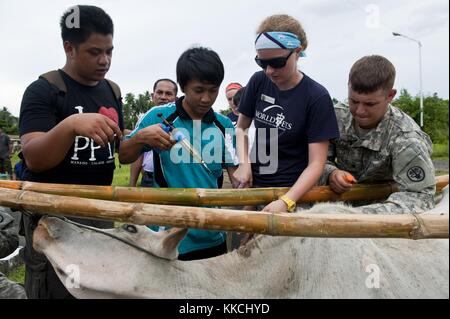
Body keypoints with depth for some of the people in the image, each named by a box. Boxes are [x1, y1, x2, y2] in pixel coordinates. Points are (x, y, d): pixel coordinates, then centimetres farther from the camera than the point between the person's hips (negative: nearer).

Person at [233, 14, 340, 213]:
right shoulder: (258, 82, -3)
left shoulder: (317, 97, -15)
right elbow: (241, 127, 9)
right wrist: (244, 163, -9)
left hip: (292, 190, -3)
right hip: (255, 183, 4)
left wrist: (286, 201, -30)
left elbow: (316, 163, -17)